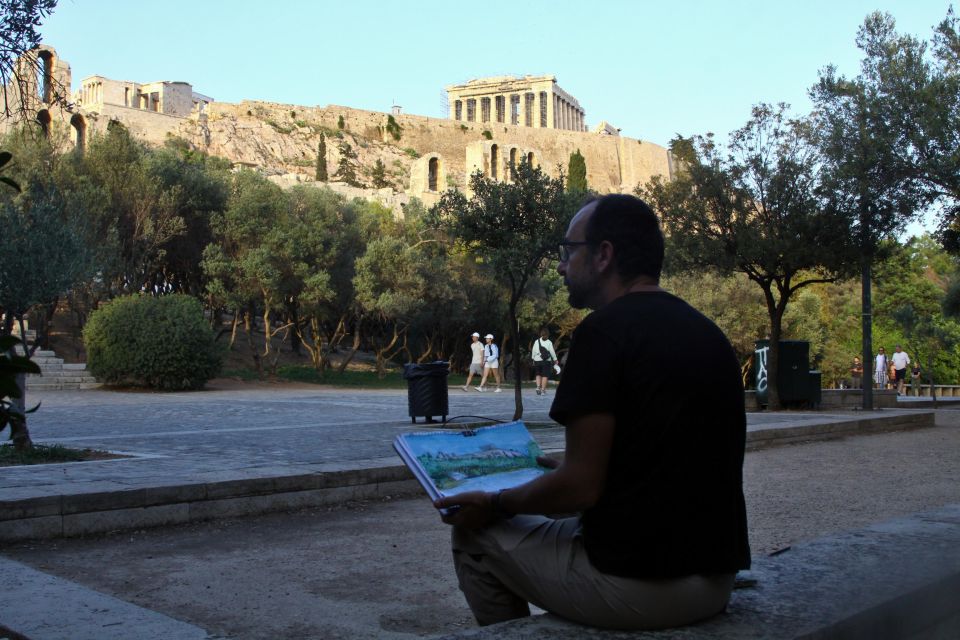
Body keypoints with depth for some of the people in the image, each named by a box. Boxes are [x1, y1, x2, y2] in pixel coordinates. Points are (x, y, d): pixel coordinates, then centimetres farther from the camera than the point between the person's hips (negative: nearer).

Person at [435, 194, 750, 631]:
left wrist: (493, 505, 0)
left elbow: (581, 487, -17)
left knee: (476, 533, 12)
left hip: (635, 585, -8)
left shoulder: (604, 331, -15)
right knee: (564, 523, 32)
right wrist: (554, 475, 26)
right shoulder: (709, 332, 9)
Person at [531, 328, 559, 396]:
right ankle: (543, 390, 0)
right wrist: (555, 360, 9)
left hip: (537, 361, 2)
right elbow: (552, 352, -3)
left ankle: (538, 387, 0)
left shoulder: (536, 341, 0)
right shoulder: (549, 342, -6)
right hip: (546, 361, -2)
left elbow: (533, 351, 3)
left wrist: (533, 359, 15)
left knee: (538, 375, 17)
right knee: (545, 376, 2)